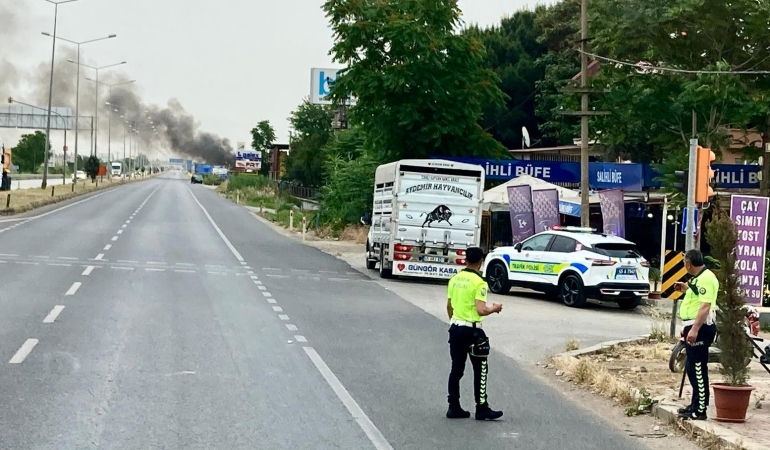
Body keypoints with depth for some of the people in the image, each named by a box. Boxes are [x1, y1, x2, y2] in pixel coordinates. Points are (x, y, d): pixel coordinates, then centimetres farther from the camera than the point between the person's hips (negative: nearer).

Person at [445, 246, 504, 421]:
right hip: (471, 331, -7)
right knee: (480, 370, 3)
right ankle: (482, 409, 4)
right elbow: (481, 310, -21)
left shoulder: (455, 279, 6)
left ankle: (454, 407, 14)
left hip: (455, 328, 7)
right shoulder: (479, 283, -15)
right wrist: (495, 308, -3)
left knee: (456, 369, 11)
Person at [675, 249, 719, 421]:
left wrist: (694, 329, -30)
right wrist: (687, 289, 24)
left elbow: (705, 305, -25)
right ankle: (695, 404, 26)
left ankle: (700, 410, -7)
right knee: (693, 368, 17)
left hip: (700, 329, -11)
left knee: (698, 369, -9)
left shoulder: (705, 278, -17)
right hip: (694, 327, 11)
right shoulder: (699, 277, 17)